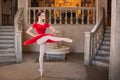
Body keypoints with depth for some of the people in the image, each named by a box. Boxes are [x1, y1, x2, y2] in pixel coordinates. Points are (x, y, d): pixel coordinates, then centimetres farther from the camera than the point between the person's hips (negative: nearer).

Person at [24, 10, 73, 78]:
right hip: (38, 40, -4)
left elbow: (54, 30, 13)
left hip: (43, 40, 4)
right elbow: (27, 31, 3)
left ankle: (41, 70, 14)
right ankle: (63, 39, -42)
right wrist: (34, 35, -7)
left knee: (41, 55, 6)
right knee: (48, 37, -31)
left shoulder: (46, 24, 9)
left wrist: (49, 34, -1)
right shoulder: (35, 24, 2)